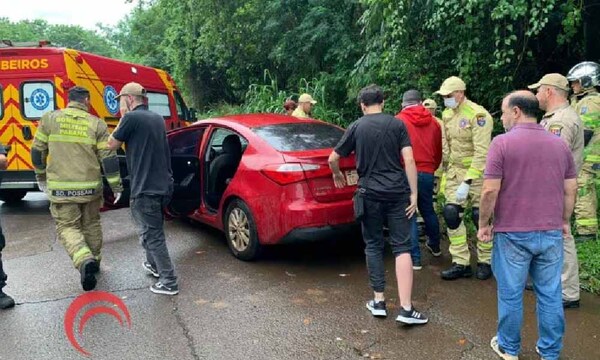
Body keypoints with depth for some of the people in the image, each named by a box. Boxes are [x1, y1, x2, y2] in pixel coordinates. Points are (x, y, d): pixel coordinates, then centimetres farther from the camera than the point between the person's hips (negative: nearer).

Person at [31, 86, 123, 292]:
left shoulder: (49, 119, 0)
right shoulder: (97, 124, -2)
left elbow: (37, 151, 7)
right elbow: (108, 158, -4)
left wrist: (41, 176, 23)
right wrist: (116, 185, 4)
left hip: (61, 188, -1)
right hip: (90, 187, 1)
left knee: (67, 227, 6)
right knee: (91, 225, 19)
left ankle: (85, 261, -17)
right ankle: (94, 261, 32)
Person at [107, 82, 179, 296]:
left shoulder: (131, 118, -11)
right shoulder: (157, 119, 13)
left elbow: (112, 145, -1)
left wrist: (122, 120, 6)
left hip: (145, 188, -8)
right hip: (164, 186, 8)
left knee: (153, 235, -1)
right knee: (151, 230, 26)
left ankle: (169, 282, 3)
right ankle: (153, 265, 42)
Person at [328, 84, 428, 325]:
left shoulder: (356, 127, 2)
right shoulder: (397, 124, 3)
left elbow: (333, 159, 5)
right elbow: (409, 160, -6)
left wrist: (337, 175, 25)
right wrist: (414, 193, -2)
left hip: (370, 193, 0)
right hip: (397, 192, 0)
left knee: (373, 246, 12)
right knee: (402, 247, 2)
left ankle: (379, 302, 17)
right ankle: (406, 308, -2)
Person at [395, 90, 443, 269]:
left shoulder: (398, 120, -5)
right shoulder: (433, 122, 8)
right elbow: (439, 152, 13)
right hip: (428, 173, 5)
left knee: (409, 215, 2)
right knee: (428, 210, 22)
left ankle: (415, 258, 4)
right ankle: (435, 246, 42)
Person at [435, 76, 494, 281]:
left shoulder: (478, 115, -18)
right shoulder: (447, 115, 6)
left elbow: (481, 152, -22)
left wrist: (467, 182, -25)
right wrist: (449, 171, 13)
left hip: (477, 172, -6)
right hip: (455, 171, 6)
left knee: (480, 217, 2)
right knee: (451, 214, -2)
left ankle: (486, 262, 21)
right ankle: (461, 263, 8)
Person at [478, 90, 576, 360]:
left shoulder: (502, 143, -11)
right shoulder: (559, 145, 5)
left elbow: (490, 190, -15)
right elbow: (571, 190, 9)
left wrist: (483, 224, -3)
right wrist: (564, 221, 22)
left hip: (513, 233, -4)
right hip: (552, 233, 4)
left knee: (511, 294, 9)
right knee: (550, 295, 14)